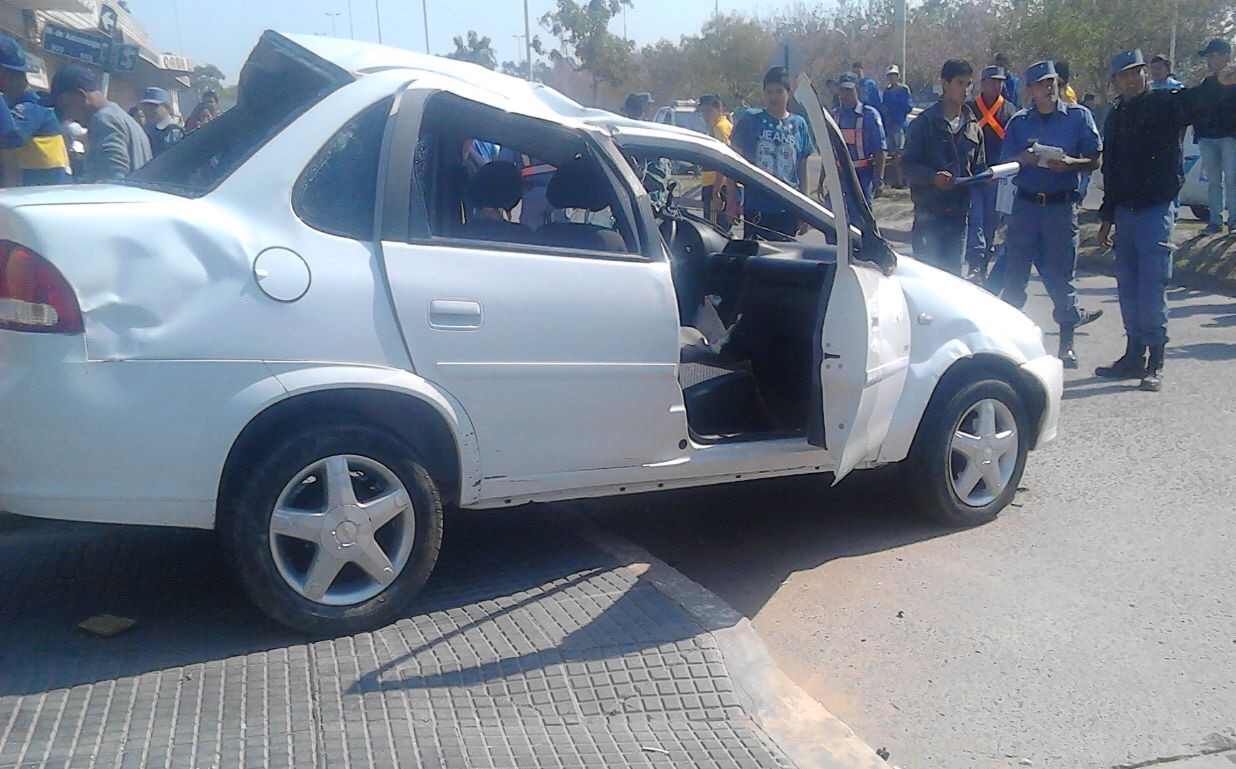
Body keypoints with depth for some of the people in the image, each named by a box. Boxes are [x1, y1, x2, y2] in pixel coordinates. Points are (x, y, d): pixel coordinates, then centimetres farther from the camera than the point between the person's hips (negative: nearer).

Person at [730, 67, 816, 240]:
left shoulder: (799, 124, 6)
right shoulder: (750, 123, 0)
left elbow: (802, 169, 9)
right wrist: (732, 199, 1)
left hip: (788, 210, 2)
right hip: (756, 208, -2)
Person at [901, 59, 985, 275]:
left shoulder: (973, 126, 12)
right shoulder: (924, 123, -3)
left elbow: (979, 167, 18)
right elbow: (907, 166, -8)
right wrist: (933, 176, -25)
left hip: (959, 213, 5)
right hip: (929, 211, -5)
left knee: (953, 273, 11)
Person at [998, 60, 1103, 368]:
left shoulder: (1078, 116, 2)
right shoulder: (1019, 122, 7)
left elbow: (1095, 160, 2)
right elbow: (1005, 163, 8)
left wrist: (1070, 163, -18)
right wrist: (1024, 158, -14)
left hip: (1062, 206, -2)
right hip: (1026, 204, 2)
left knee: (1061, 274, 2)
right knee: (1014, 271, 5)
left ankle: (1066, 344, 10)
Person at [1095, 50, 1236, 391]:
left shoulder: (1166, 103, -4)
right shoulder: (1115, 117, 14)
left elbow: (1197, 100, -26)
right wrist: (1107, 217, 19)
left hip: (1157, 210, -6)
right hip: (1125, 210, 6)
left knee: (1152, 289, -7)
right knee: (1128, 288, 9)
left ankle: (1155, 363, 1)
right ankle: (1135, 356, 19)